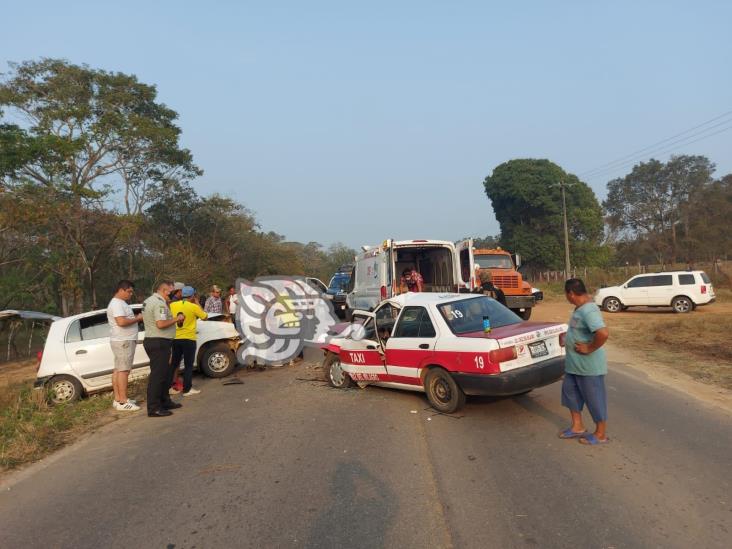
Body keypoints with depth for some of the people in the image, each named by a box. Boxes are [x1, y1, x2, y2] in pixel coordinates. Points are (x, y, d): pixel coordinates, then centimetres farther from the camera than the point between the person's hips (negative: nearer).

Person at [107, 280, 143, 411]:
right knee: (123, 371, -9)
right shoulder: (117, 303, -15)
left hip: (122, 341, 11)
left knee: (118, 370, 12)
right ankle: (123, 402, -8)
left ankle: (118, 399, 18)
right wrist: (137, 318, -16)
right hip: (123, 341, -11)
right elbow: (121, 322, -27)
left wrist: (136, 317, 11)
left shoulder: (121, 303, 19)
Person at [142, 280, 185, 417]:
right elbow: (160, 324, -27)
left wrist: (167, 304, 13)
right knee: (158, 375, -7)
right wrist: (176, 319, -14)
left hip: (151, 340, 11)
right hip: (159, 342, -11)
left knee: (164, 373, 18)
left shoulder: (149, 300, 16)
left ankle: (164, 401, 27)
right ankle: (154, 408, -4)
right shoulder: (159, 303, -17)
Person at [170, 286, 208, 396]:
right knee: (188, 365, 5)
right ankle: (187, 389, 6)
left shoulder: (172, 305, 0)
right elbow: (205, 317, 2)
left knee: (174, 364, 17)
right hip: (188, 339, -5)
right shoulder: (194, 307, -11)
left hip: (175, 339, 5)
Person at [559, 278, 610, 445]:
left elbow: (603, 333, -38)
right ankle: (577, 426, 34)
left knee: (595, 398, 7)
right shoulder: (580, 308, 4)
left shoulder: (589, 310, -26)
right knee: (570, 392, 19)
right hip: (574, 364, 10)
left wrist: (590, 348, -24)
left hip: (589, 366, -10)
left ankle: (601, 434, 24)